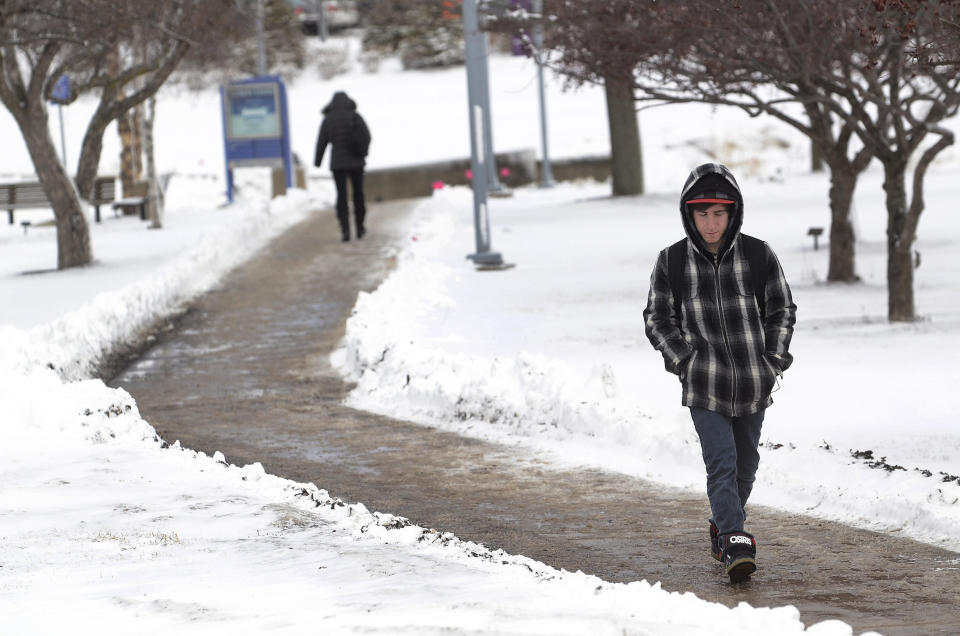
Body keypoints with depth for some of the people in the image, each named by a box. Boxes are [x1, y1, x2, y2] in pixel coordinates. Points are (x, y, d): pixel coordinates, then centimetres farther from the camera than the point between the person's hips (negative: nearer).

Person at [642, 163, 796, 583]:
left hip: (753, 384, 2)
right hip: (704, 387, -2)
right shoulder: (671, 262, -4)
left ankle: (723, 526, 36)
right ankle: (734, 542, -18)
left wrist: (772, 362, -2)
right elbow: (657, 319, 6)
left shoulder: (758, 256, -3)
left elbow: (782, 311, 8)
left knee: (745, 463, 15)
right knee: (721, 461, -15)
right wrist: (685, 363, -5)